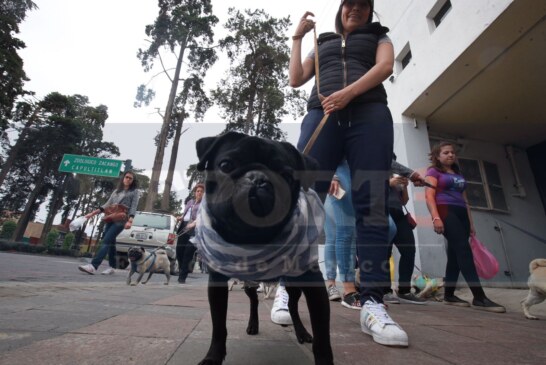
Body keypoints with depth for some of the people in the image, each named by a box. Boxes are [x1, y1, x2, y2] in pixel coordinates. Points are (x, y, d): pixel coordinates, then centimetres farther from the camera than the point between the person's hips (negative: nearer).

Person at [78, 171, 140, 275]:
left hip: (121, 220, -6)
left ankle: (93, 266, -23)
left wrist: (130, 221, -20)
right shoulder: (117, 190, 21)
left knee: (106, 241, -16)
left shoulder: (135, 192, 5)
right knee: (110, 242, 7)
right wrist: (93, 213, 13)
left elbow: (133, 207, -6)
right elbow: (108, 204, 21)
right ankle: (112, 267, 17)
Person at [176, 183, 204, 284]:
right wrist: (180, 218, 6)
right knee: (179, 250, 9)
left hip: (194, 230, -6)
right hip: (183, 227, 6)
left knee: (188, 253, -5)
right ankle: (183, 270, 32)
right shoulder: (190, 202, 20)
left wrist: (194, 223, -31)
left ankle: (182, 276, 4)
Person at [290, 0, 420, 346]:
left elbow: (385, 66, 6)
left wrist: (347, 93, -10)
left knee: (372, 207, -13)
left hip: (370, 114, 0)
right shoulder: (322, 43, 34)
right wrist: (298, 36, 27)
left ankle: (372, 303, -12)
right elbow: (296, 79, 22)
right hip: (321, 115, 1)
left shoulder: (379, 36, 29)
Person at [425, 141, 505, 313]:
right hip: (445, 212, -7)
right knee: (463, 250, -17)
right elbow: (429, 196, -8)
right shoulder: (433, 172, 4)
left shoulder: (459, 174, 26)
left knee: (455, 253, 4)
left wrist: (470, 222, 18)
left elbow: (464, 200, 25)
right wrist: (436, 218, -21)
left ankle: (449, 295, 9)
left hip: (461, 214, 7)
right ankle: (479, 297, -18)